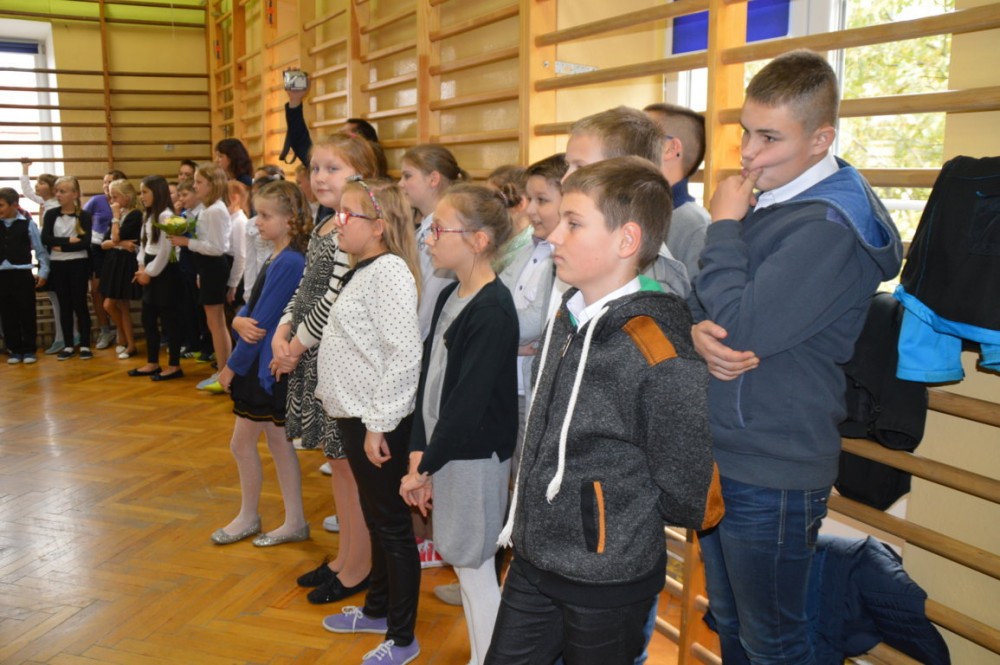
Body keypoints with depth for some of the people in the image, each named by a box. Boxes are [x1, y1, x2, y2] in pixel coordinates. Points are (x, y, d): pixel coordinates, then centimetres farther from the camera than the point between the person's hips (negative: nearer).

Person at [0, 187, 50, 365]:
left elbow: (40, 249, 1)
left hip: (22, 274, -3)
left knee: (27, 314, 3)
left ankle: (29, 350, 12)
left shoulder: (27, 224, -2)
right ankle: (15, 350, 16)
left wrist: (43, 272, -2)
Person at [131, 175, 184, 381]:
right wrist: (142, 268, 2)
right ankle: (152, 363, 23)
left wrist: (150, 272, -13)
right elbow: (144, 244, 17)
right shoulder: (149, 216, 16)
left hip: (164, 272, -10)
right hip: (150, 271, 10)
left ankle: (174, 366, 6)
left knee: (169, 319, -3)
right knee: (148, 318, 13)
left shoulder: (166, 216, -15)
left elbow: (165, 250, -19)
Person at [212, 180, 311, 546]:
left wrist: (233, 365, -11)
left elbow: (264, 321, -20)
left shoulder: (288, 262, -20)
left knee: (242, 443, 6)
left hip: (268, 365, -9)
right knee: (278, 441, 14)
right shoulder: (278, 259, 10)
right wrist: (240, 321, -16)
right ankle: (295, 522, 23)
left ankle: (249, 517, 25)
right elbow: (252, 308, 8)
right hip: (265, 364, 9)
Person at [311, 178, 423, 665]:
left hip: (378, 422, -9)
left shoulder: (390, 271, -18)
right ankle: (378, 609, 40)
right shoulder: (362, 270, 11)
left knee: (392, 524, 4)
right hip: (354, 414, 9)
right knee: (375, 518, 22)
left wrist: (379, 424, -21)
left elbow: (405, 354, -24)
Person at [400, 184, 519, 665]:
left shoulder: (493, 310, -20)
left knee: (475, 566, 5)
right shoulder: (449, 297, 7)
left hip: (476, 456, -8)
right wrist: (419, 453, 0)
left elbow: (469, 401, -21)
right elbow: (428, 377, 6)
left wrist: (425, 465, -13)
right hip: (445, 447, 8)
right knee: (462, 560, 18)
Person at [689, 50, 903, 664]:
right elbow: (700, 298, 8)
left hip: (772, 474, -8)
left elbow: (742, 330, -25)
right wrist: (698, 330, -16)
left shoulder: (830, 226, -19)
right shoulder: (764, 202, 7)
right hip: (720, 455, 8)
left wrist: (725, 225, -15)